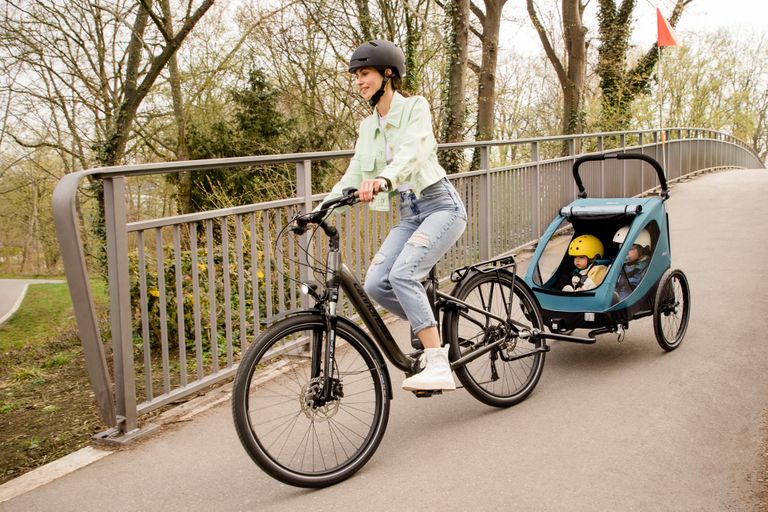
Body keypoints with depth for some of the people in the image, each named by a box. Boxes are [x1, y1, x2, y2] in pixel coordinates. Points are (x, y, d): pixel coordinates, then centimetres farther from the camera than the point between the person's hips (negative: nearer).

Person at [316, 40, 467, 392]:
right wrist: (319, 209, -2)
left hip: (440, 206, -6)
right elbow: (354, 176, 11)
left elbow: (414, 151, -26)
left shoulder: (414, 107, -6)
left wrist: (384, 179, -46)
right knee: (375, 285, -13)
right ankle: (432, 328, 9)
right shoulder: (368, 126, 15)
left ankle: (439, 367, -27)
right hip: (409, 216, 7)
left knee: (402, 274, -28)